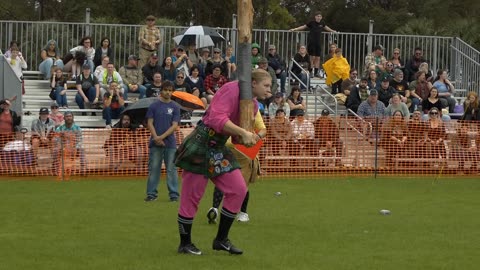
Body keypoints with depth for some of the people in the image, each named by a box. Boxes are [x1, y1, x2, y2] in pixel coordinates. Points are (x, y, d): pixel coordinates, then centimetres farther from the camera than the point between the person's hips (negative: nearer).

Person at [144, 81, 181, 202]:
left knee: (171, 169, 0)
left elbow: (174, 126, -2)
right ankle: (151, 193, 7)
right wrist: (156, 138, -9)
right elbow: (150, 123, 3)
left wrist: (162, 137, -12)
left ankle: (174, 194, 3)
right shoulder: (154, 105, 7)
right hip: (155, 142, 1)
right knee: (153, 168, 2)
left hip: (170, 143, -1)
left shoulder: (175, 107, 4)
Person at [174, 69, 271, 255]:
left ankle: (221, 239, 12)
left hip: (219, 149, 9)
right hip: (200, 146, -9)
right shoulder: (232, 89, -16)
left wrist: (249, 139, -5)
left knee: (238, 189, 1)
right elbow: (217, 118, -29)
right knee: (192, 196, 0)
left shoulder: (253, 105, 11)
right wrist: (243, 133, -29)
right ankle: (185, 243, 14)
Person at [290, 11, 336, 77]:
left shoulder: (322, 23, 6)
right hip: (311, 42, -4)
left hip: (318, 42, 4)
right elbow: (304, 27, 3)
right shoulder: (312, 22, -5)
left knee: (318, 58, 3)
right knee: (312, 57, -5)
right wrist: (294, 29, -1)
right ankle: (312, 72, -1)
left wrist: (333, 31, 41)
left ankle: (316, 72, 8)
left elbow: (326, 27, 26)